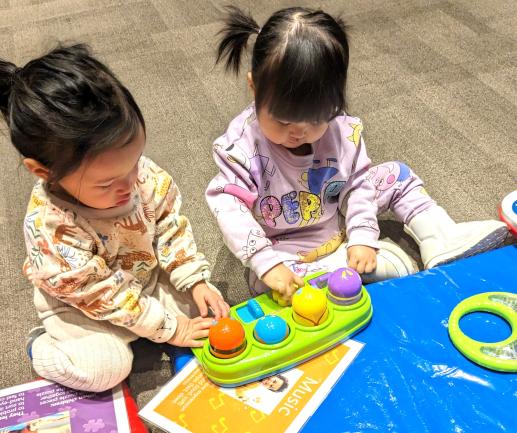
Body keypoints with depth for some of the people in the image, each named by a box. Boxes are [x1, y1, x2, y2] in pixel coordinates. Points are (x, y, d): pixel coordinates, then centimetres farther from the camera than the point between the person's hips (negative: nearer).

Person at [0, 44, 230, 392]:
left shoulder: (136, 171, -23)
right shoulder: (50, 228, -35)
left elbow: (170, 224, -7)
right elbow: (103, 294, -27)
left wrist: (195, 281, -13)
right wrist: (168, 327, -22)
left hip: (146, 277, 5)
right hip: (81, 305, -5)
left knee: (200, 304, -7)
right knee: (106, 368, -23)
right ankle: (42, 347, 7)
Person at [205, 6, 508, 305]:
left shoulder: (344, 130, -16)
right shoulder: (242, 143, -25)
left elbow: (358, 182, -7)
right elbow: (228, 204, -27)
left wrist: (362, 237, -18)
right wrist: (266, 263, -35)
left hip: (339, 225, 5)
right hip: (287, 249, -4)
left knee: (397, 175, 1)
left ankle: (441, 239, 2)